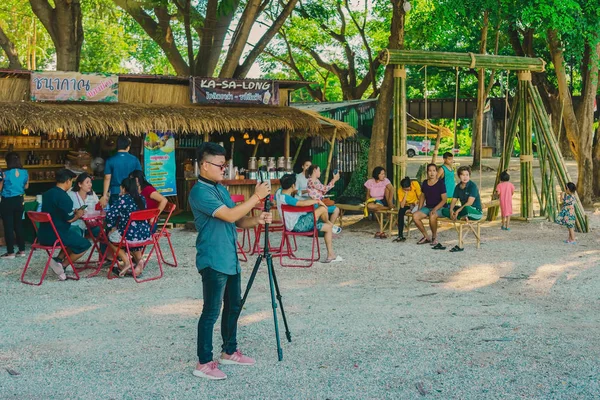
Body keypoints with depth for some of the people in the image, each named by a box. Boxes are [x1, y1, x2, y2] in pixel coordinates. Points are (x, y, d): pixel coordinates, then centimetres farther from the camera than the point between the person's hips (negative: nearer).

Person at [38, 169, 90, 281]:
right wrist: (78, 215, 3)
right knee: (85, 244, 7)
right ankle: (61, 265, 0)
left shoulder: (47, 194, 9)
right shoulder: (63, 197, -18)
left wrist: (72, 212, 18)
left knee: (74, 238, 29)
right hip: (56, 235, -9)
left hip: (43, 235, 9)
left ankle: (59, 259, 10)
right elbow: (69, 219, -17)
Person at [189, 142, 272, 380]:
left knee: (233, 306, 16)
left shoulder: (221, 189, 14)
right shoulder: (200, 192, -16)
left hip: (230, 259, 9)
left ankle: (229, 352, 30)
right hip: (213, 261, -9)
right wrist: (256, 196, -18)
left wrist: (256, 221, -5)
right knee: (211, 311, -6)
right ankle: (204, 363, 0)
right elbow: (229, 215, -23)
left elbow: (237, 221, 15)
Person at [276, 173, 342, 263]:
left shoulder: (279, 192, -1)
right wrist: (317, 201, -24)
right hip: (297, 226, -10)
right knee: (323, 208, -14)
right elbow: (303, 203, -42)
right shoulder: (286, 198, -28)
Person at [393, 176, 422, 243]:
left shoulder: (415, 184, -22)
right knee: (401, 211, -31)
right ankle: (400, 235, -30)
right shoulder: (400, 191, -20)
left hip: (416, 204, -1)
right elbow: (402, 206, -26)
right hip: (407, 205, 1)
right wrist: (406, 194, -32)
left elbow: (420, 197, -13)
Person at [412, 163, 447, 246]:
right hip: (427, 207, 6)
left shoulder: (440, 183, -8)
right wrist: (419, 209, 7)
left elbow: (444, 199, -10)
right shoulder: (425, 183, 7)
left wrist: (435, 209, -22)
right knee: (415, 216, -21)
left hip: (439, 208, -5)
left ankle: (434, 236, -11)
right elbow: (422, 196, 19)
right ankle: (426, 237, -4)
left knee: (432, 216, -38)